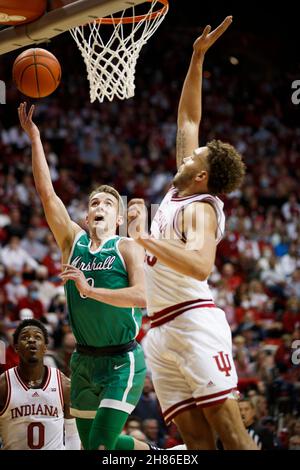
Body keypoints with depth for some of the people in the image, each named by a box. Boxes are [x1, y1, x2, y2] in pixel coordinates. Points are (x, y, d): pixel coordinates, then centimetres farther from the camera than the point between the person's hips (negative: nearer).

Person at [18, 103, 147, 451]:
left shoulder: (127, 248, -5)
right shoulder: (73, 241, 6)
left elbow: (143, 295, -21)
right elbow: (46, 191, 1)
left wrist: (90, 290, -23)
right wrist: (34, 137, -3)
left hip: (122, 361, -6)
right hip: (84, 361, 6)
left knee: (100, 443, -16)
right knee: (89, 442, 16)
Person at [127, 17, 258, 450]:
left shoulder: (201, 208, -8)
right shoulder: (180, 190, 15)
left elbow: (201, 266, -29)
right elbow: (188, 118, 23)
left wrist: (143, 236, -30)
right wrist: (196, 60, 19)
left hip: (193, 321, -8)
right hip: (160, 332, 8)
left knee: (231, 433, -14)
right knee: (197, 439, 0)